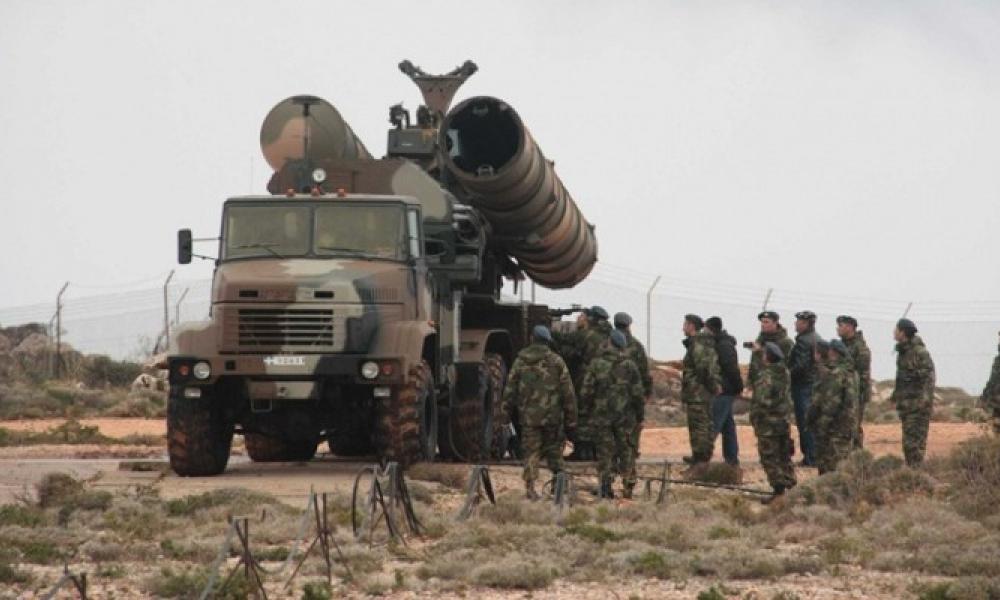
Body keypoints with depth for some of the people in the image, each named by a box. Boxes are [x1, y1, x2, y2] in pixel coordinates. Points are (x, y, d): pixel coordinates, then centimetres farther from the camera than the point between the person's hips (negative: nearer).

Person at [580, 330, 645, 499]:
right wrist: (640, 400, 17)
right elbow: (638, 394, -5)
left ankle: (606, 488, 1)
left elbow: (585, 394, -5)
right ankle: (628, 486, 11)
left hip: (602, 415, 0)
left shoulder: (596, 365, -4)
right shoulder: (630, 366, -5)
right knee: (626, 452, 12)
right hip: (625, 415, 0)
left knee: (605, 453, 6)